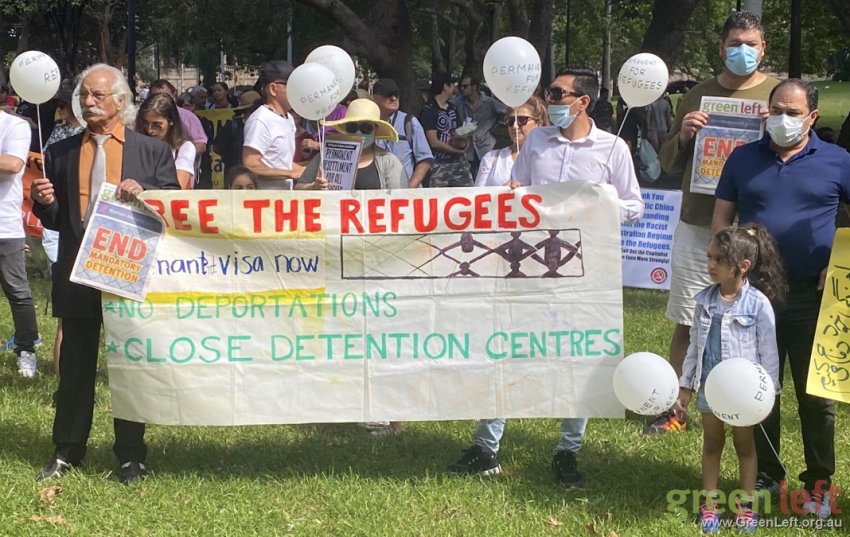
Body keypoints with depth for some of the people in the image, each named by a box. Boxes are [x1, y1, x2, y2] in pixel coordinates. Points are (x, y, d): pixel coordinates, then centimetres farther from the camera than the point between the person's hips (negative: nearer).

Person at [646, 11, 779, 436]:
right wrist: (682, 136, -7)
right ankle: (673, 408, 15)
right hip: (697, 226, 2)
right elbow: (669, 164, 14)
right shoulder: (698, 96, 10)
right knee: (686, 324, 6)